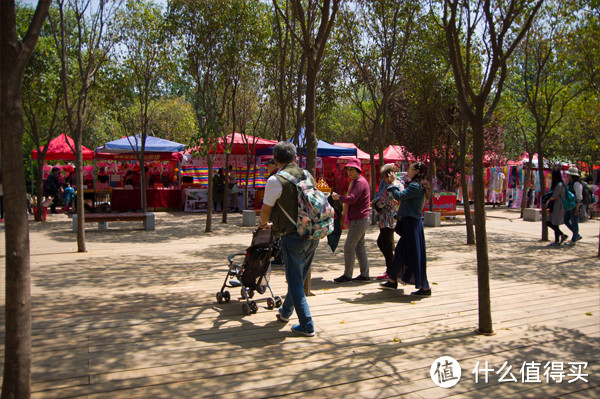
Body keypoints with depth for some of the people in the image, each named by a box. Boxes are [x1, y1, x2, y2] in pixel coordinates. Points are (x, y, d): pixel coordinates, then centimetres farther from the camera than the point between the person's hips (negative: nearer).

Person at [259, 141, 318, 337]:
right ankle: (285, 312, 40)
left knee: (295, 282, 5)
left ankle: (307, 326, 8)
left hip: (293, 236, -7)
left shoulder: (276, 180, -11)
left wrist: (264, 224, 21)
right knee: (299, 278, 20)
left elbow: (265, 209, -3)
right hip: (313, 236, 7)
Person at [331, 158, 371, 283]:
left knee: (349, 246, -8)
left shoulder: (360, 182, -14)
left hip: (359, 220, -11)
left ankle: (347, 275, -2)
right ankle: (364, 274, 15)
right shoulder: (355, 181, 19)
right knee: (359, 246, 11)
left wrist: (338, 197, -12)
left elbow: (351, 199, -26)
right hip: (359, 219, 11)